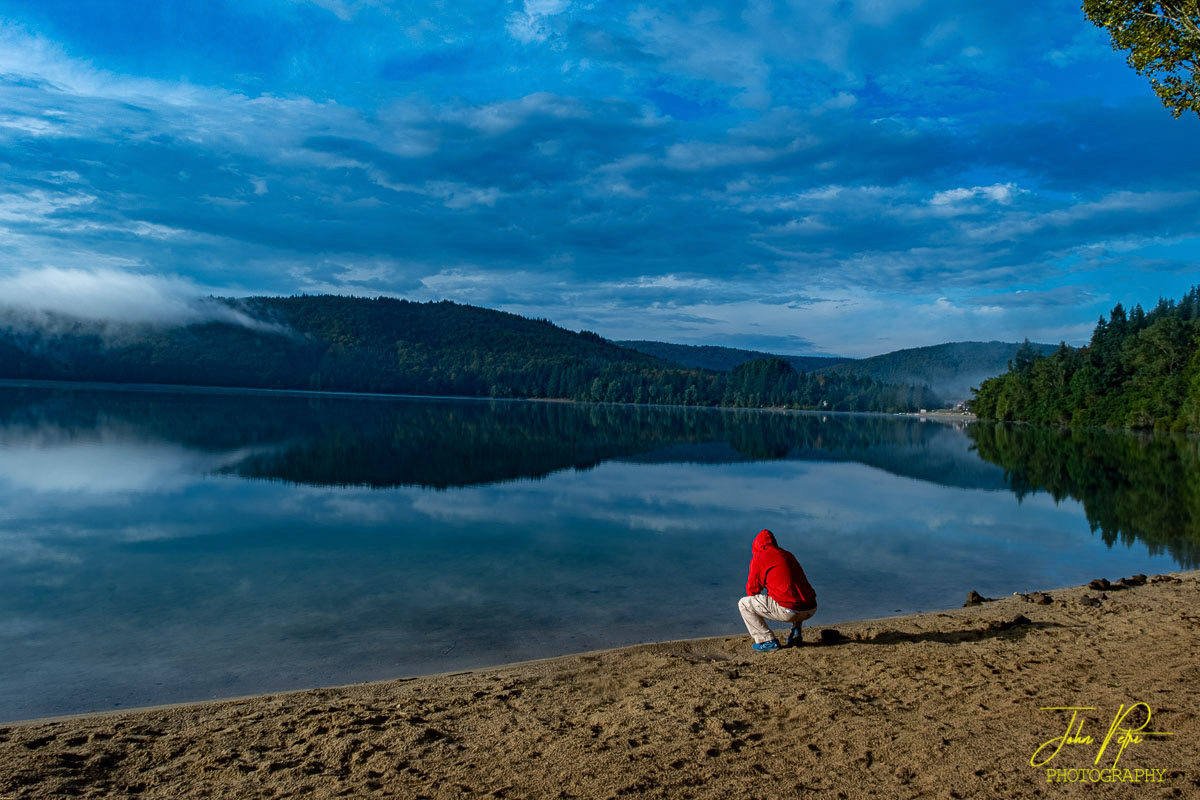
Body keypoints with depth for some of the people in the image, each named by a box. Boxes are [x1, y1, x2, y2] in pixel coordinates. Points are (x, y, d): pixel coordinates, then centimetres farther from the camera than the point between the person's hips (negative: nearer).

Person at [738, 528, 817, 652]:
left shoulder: (759, 558, 3)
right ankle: (796, 632, 22)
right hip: (811, 610, 7)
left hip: (788, 611, -7)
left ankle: (768, 641, 4)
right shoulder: (788, 555, 24)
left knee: (743, 604, 7)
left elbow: (751, 590, 6)